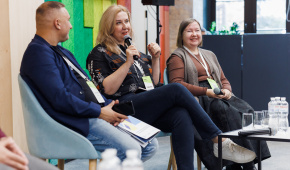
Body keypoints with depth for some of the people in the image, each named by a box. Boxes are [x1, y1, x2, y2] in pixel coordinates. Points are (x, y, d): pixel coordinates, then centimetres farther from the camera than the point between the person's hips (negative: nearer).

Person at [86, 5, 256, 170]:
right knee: (176, 89, -26)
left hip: (150, 110, 6)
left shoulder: (132, 49, 28)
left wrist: (155, 59, 12)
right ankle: (221, 142, -23)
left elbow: (154, 83, 26)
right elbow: (108, 90, -7)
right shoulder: (99, 54, 8)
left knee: (183, 116, -28)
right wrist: (127, 63, -13)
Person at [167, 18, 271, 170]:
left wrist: (227, 90, -1)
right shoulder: (177, 57, 7)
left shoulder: (209, 55, 29)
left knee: (245, 110, -23)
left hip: (218, 97, 6)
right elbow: (176, 84, -8)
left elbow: (223, 80, 26)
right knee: (228, 112, -32)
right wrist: (206, 92, -16)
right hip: (197, 99, -6)